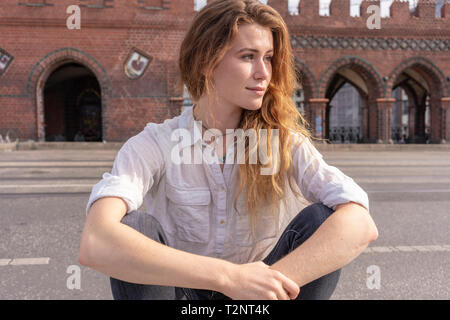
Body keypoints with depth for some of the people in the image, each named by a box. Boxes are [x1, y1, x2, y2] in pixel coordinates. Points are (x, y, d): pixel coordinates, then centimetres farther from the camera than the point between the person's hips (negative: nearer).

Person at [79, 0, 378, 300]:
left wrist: (270, 284, -38)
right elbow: (95, 245, -36)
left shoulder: (285, 142, -12)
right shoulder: (154, 145, -17)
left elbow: (361, 223, -26)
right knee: (137, 230, -29)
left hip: (253, 289, 1)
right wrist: (229, 276, -41)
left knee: (321, 219, -22)